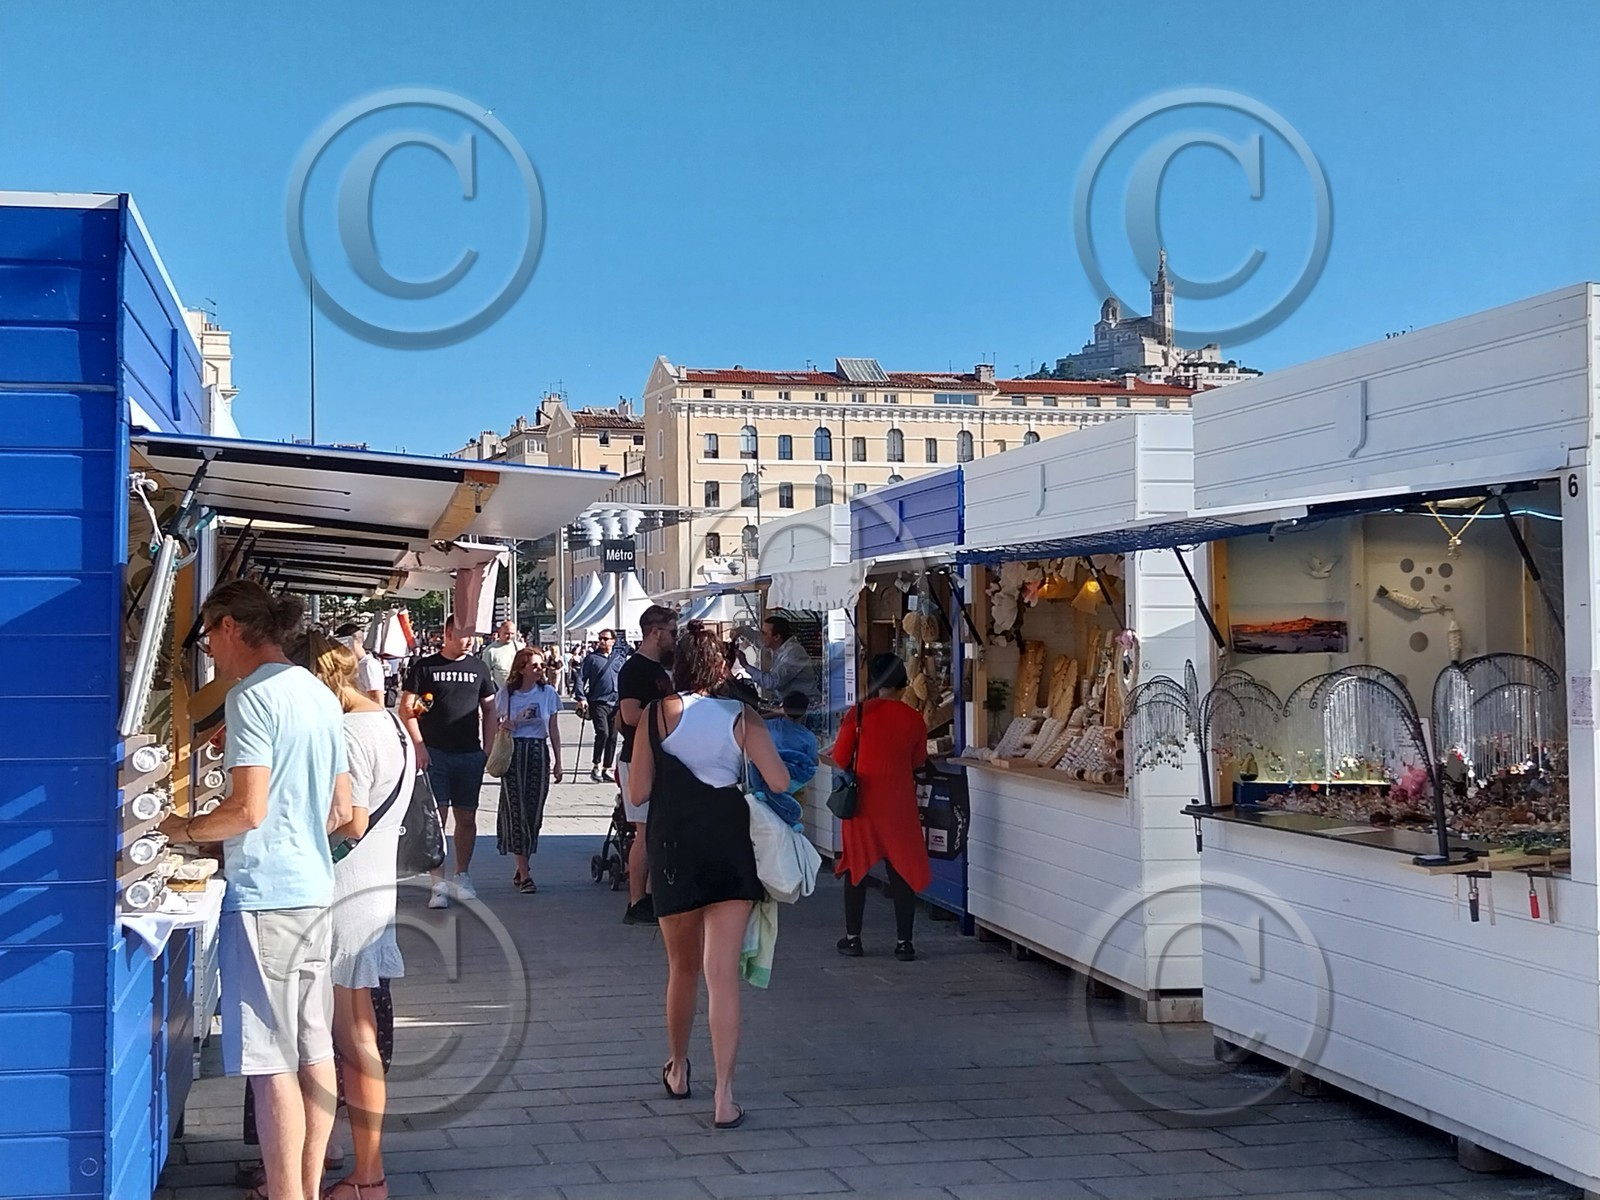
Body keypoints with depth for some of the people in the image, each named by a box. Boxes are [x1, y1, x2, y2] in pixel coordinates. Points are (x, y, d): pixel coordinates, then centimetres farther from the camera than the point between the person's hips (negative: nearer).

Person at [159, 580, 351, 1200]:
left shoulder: (253, 696, -13)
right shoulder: (319, 694, 13)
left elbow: (249, 808, -19)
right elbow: (340, 810, 16)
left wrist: (184, 829, -4)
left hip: (265, 895, -9)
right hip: (315, 890, 9)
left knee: (272, 1059, -4)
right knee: (313, 1045, 13)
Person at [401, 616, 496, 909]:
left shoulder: (478, 667, 9)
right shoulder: (425, 667, 0)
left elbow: (488, 710, 14)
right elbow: (407, 707, -2)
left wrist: (489, 748, 6)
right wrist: (419, 747, -10)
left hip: (470, 754, 3)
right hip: (434, 753, -3)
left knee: (466, 817, 8)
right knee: (435, 817, -6)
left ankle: (462, 877, 21)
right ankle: (439, 883, -3)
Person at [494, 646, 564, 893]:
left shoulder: (548, 693, 5)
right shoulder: (506, 693, 2)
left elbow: (553, 730, 10)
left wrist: (557, 762, 10)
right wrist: (502, 727, -11)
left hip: (538, 753, 2)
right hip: (512, 753, -1)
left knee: (534, 810, 1)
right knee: (516, 810, -7)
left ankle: (521, 868, 16)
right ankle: (524, 875, -5)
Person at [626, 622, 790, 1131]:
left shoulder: (657, 715, -3)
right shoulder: (741, 718, -3)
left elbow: (636, 793, -4)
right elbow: (779, 782, -7)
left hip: (673, 850, 1)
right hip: (730, 849, -1)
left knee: (683, 965, 20)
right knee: (723, 972, -4)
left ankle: (677, 1069, 37)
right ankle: (724, 1097, -11)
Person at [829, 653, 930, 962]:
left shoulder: (858, 714, -8)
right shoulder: (914, 719, -3)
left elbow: (840, 758, -3)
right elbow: (918, 761, 9)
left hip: (863, 801, 0)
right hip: (899, 804, 1)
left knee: (857, 868, 10)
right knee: (902, 870, 7)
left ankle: (852, 938, 14)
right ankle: (903, 942, 8)